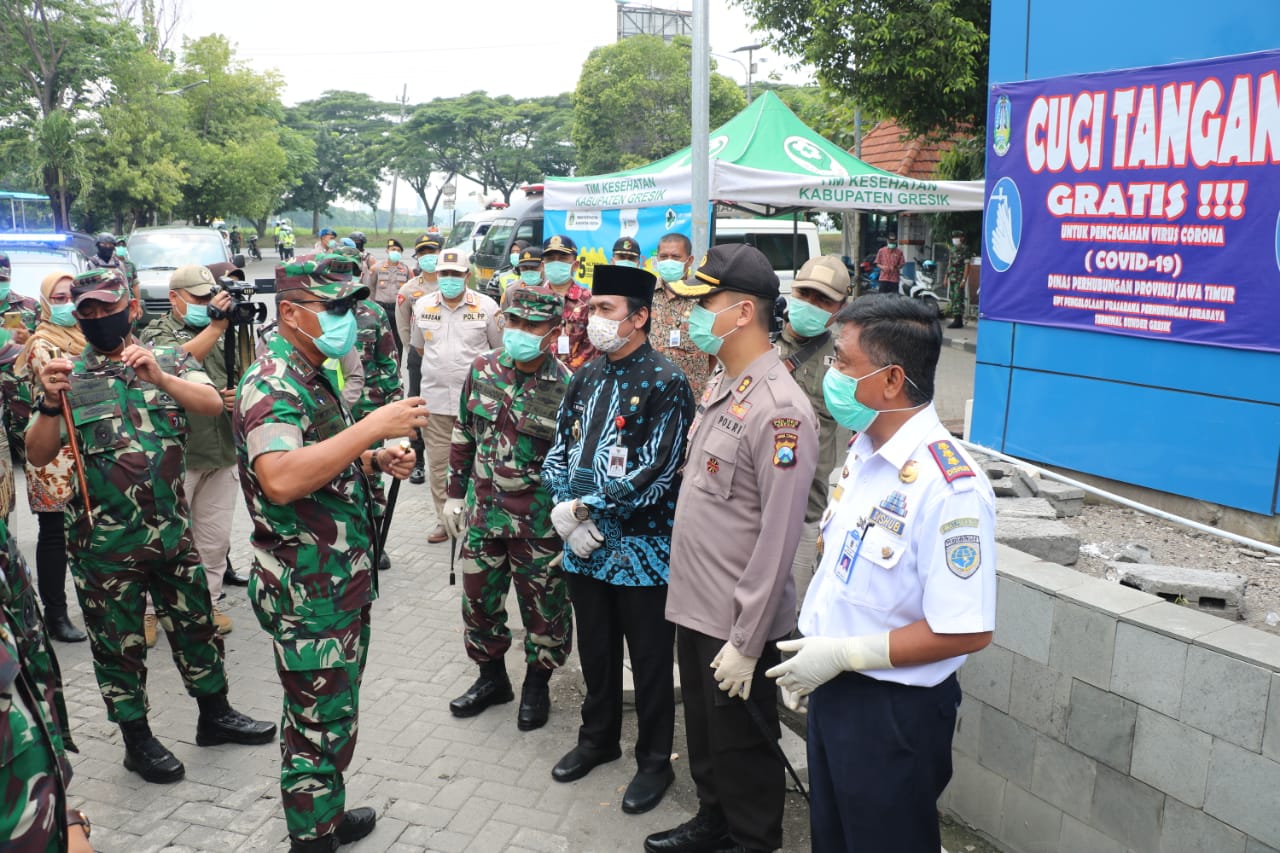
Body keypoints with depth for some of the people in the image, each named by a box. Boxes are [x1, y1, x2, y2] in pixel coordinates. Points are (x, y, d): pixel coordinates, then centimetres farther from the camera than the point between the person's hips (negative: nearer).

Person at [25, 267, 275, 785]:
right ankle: (137, 740, 27)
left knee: (196, 624, 15)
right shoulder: (68, 376, -1)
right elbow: (38, 456, -8)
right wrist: (50, 405, -26)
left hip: (172, 529, 2)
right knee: (118, 642, 10)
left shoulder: (169, 362, 2)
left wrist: (160, 378, -32)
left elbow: (212, 405, -16)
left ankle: (215, 714, 34)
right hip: (104, 542, -2)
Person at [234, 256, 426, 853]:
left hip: (343, 585, 10)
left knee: (332, 717, 23)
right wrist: (373, 427, -34)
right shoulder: (271, 385, -20)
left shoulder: (311, 377, 12)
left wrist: (378, 460, 5)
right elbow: (280, 480, -37)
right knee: (319, 730, 3)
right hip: (309, 596, -10)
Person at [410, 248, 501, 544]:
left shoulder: (486, 306, -5)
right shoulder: (423, 306, 4)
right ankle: (444, 519, 23)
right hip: (435, 397, 3)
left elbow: (500, 348, 5)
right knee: (438, 463, 9)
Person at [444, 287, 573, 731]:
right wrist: (455, 494, 11)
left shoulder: (566, 387, -15)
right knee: (478, 600, 16)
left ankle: (536, 685, 33)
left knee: (543, 607, 10)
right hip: (482, 511, 5)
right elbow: (464, 435, 10)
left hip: (538, 522, -4)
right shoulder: (483, 370, -1)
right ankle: (492, 677, 38)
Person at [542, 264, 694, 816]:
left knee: (649, 660, 9)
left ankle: (654, 760, 27)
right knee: (595, 648, 20)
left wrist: (584, 508, -17)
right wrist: (566, 512, -8)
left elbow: (654, 472, -20)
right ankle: (598, 737, 41)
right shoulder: (586, 378, 8)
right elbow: (559, 452, 8)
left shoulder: (665, 384, -13)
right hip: (584, 543, 6)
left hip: (642, 548, -6)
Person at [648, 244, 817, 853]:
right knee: (704, 729, 23)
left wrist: (746, 642, -19)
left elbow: (778, 537, -22)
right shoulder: (719, 386, 7)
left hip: (736, 622, -8)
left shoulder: (779, 408, -22)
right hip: (693, 603, 8)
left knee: (742, 744, 11)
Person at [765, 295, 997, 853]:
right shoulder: (863, 450, 1)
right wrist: (814, 650, 6)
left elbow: (966, 632, -24)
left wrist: (842, 654, -20)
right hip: (833, 688, 8)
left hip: (894, 708, -8)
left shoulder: (949, 487, -26)